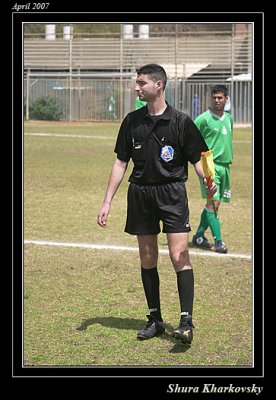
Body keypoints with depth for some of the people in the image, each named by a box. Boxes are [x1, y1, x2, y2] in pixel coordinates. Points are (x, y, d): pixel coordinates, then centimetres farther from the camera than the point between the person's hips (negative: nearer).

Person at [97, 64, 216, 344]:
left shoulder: (181, 121, -3)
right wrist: (107, 202, 7)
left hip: (172, 193, -4)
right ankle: (155, 319, 19)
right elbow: (121, 163, 11)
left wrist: (208, 180, -23)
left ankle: (186, 322, -10)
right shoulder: (132, 121, 7)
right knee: (147, 259, 8)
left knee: (179, 257, -12)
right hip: (140, 193, 4)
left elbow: (198, 159, -1)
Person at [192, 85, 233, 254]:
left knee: (215, 203, 7)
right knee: (213, 202, -12)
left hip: (224, 165, 7)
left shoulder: (229, 118, 13)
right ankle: (218, 240, -11)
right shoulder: (204, 119, -7)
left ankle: (199, 236, 19)